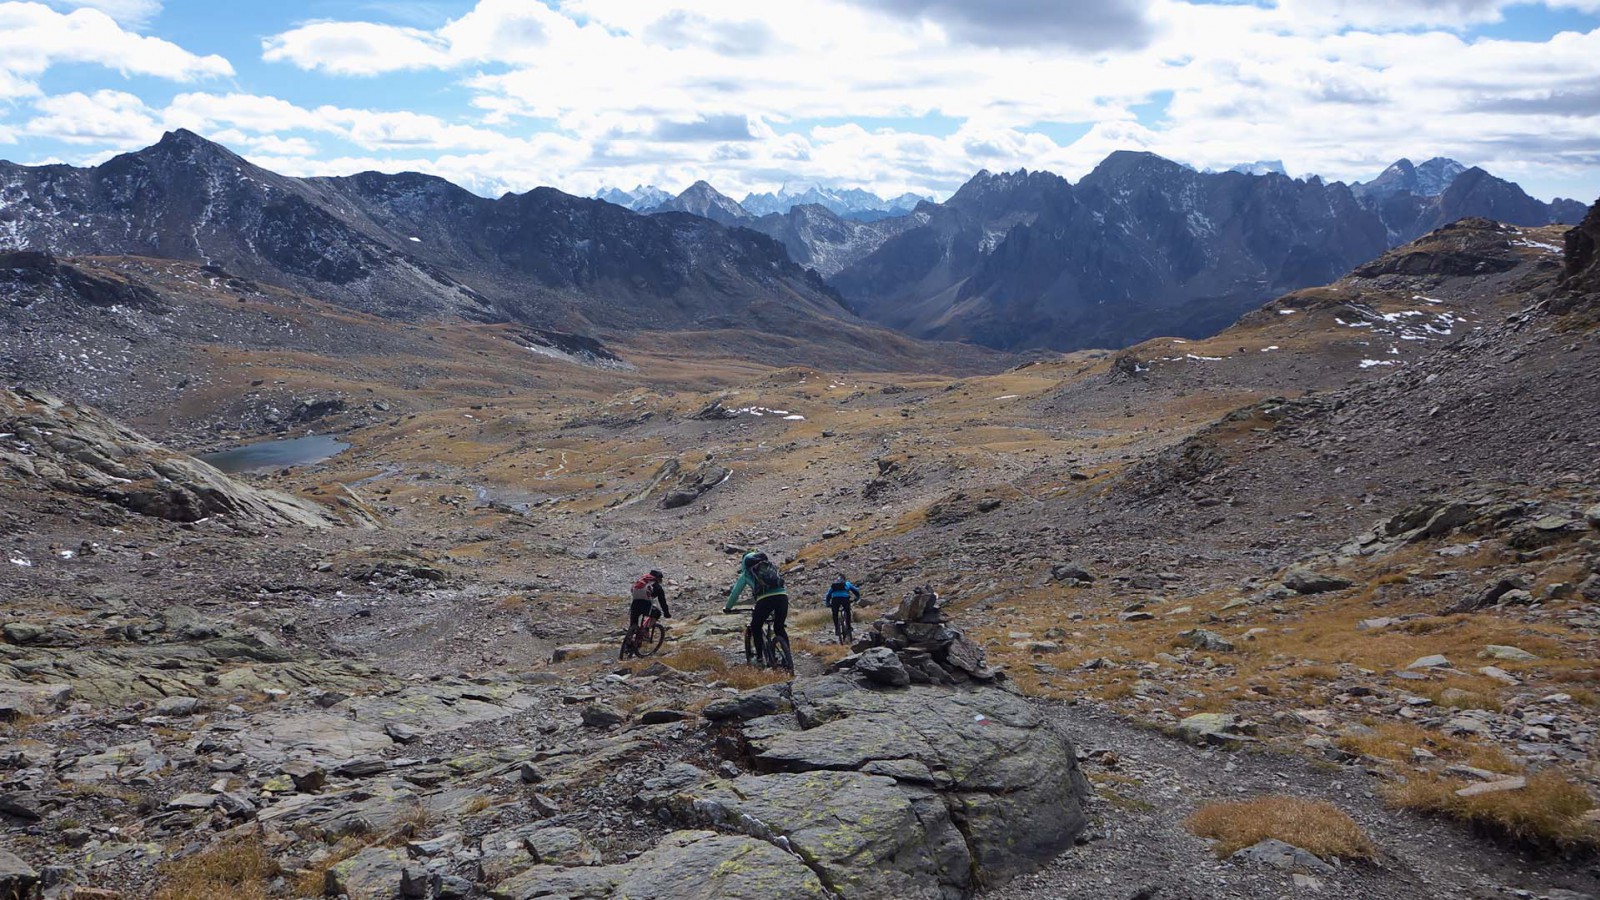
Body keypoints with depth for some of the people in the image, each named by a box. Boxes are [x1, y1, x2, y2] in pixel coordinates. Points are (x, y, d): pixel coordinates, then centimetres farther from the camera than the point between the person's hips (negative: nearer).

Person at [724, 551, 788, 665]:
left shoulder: (746, 573, 22)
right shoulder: (770, 567, 33)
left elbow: (735, 592, 27)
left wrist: (728, 607, 43)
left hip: (765, 599, -4)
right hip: (782, 596, 4)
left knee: (755, 628, 17)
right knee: (779, 628, 20)